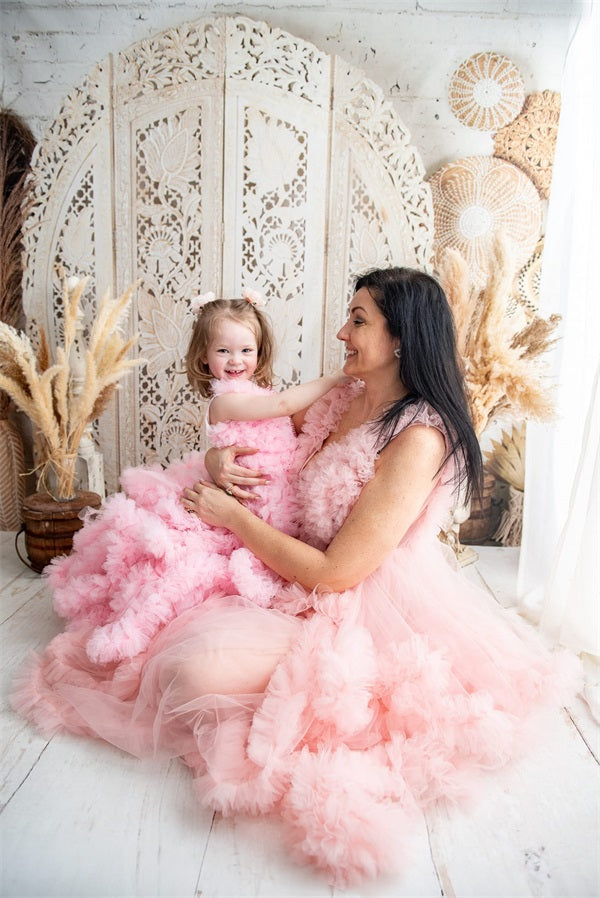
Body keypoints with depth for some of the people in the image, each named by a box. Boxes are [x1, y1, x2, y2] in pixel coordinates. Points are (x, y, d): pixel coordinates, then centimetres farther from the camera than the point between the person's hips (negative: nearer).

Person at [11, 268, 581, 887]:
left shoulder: (419, 438, -23)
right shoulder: (342, 401, 2)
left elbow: (336, 572, -23)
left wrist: (232, 516, -14)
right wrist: (221, 460, -7)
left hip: (368, 618, -7)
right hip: (309, 590, 8)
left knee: (195, 669, -23)